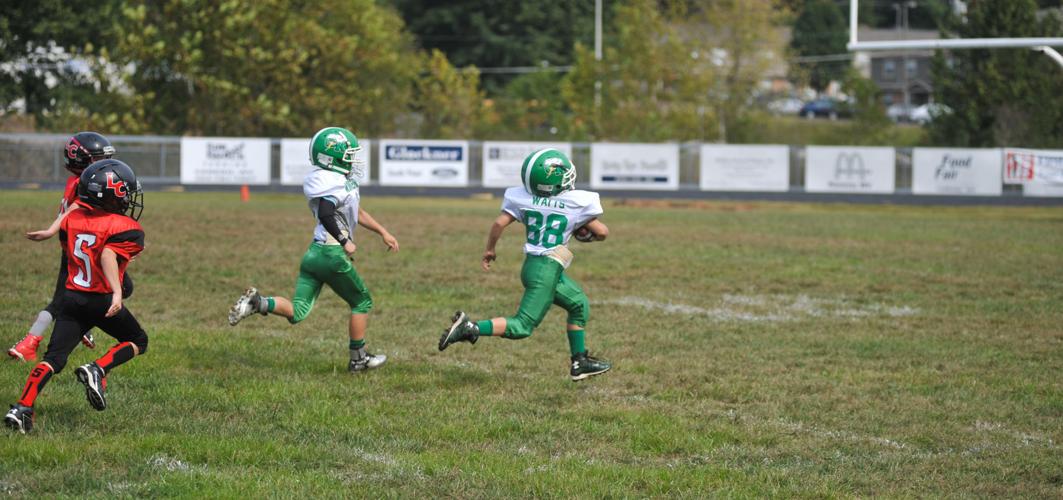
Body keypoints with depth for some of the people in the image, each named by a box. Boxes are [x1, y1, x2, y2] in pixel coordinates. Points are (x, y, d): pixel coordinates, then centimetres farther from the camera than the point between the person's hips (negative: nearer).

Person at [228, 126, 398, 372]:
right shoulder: (337, 184, -16)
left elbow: (357, 212, 27)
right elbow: (326, 215, -31)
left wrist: (383, 233, 33)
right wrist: (345, 242, -22)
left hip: (313, 252, 8)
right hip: (333, 255, -8)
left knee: (297, 311, 6)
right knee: (362, 303, 12)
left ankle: (257, 303, -15)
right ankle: (358, 359, 19)